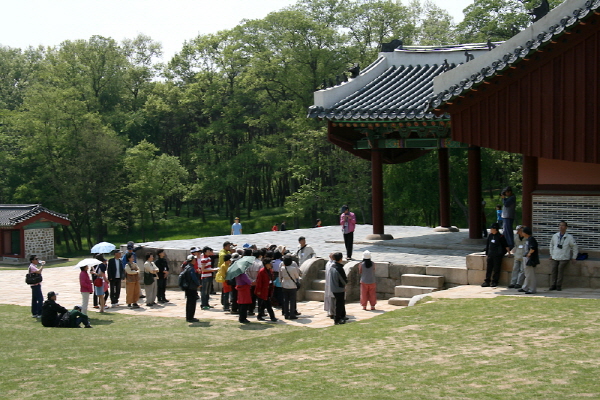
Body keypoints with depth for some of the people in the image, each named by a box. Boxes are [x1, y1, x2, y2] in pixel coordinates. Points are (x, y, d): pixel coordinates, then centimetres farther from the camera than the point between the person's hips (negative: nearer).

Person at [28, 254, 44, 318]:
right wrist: (42, 265, -20)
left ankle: (34, 313, 18)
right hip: (36, 285, -11)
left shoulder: (34, 266, 16)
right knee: (40, 299, -11)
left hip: (35, 285, 11)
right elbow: (39, 271, -30)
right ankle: (40, 314, -11)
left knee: (34, 299, 13)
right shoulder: (32, 267, -16)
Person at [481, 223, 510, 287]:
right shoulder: (490, 236, 8)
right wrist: (487, 253, 14)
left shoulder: (500, 236, -7)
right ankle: (487, 281, 7)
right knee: (489, 268, 4)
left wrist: (508, 251, 4)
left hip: (498, 255, -5)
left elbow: (506, 245, 1)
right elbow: (487, 245, 15)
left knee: (496, 269, 0)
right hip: (490, 255, 5)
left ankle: (495, 281, 8)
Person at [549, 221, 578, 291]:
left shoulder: (569, 237, -3)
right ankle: (553, 285, -2)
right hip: (554, 258, 3)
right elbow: (551, 245, 21)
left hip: (564, 258, -3)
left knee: (560, 271, -12)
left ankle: (559, 286, -7)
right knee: (554, 271, -6)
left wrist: (574, 257, 3)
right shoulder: (555, 236, 6)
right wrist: (551, 254, 16)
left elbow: (574, 247, 5)